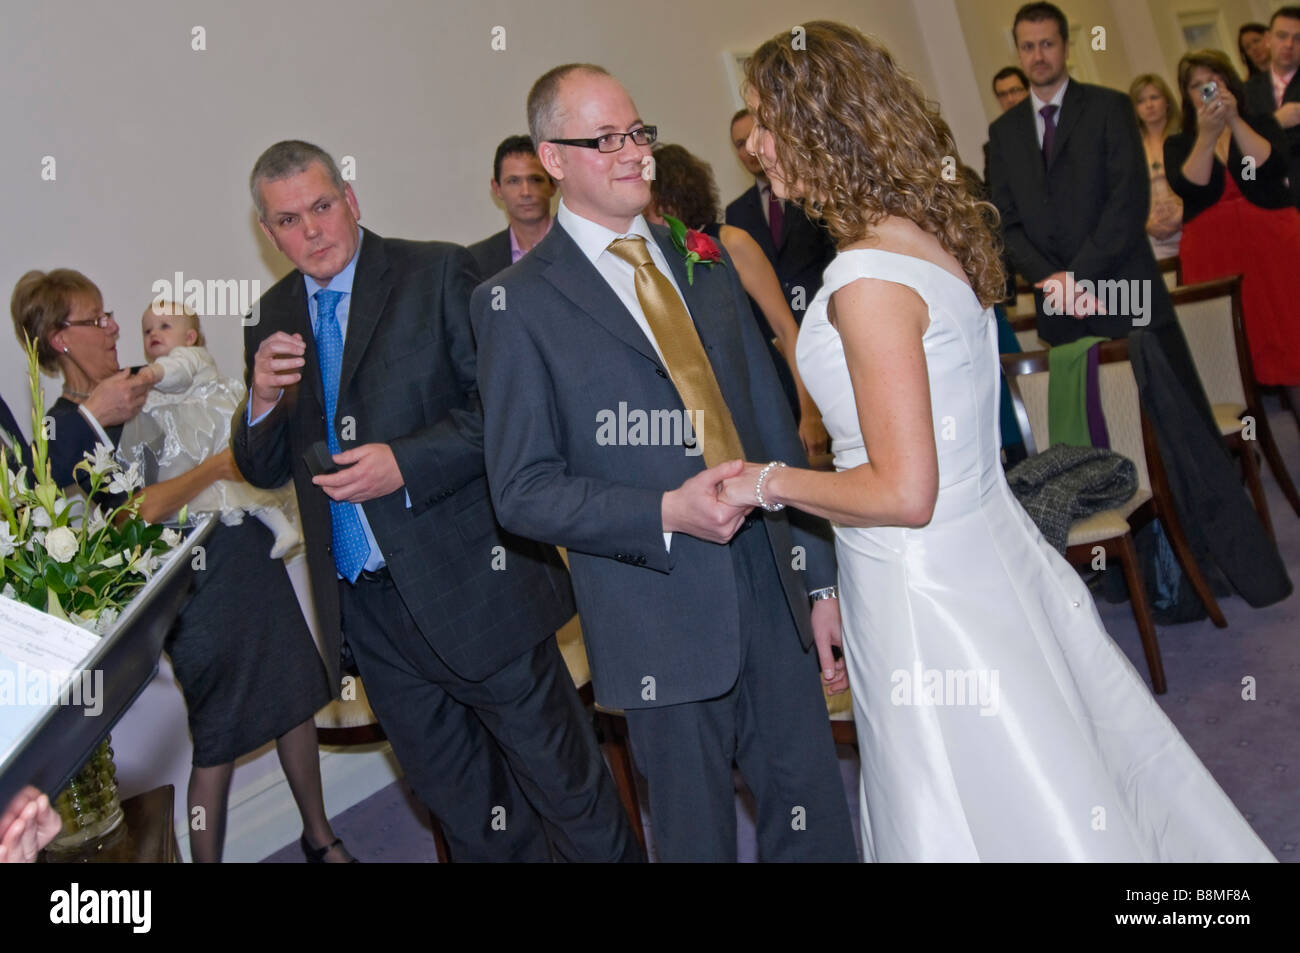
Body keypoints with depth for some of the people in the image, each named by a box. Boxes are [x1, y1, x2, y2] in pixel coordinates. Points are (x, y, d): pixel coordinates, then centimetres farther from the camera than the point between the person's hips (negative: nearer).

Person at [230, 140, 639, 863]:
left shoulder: (438, 273, -5)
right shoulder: (275, 319, 10)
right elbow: (264, 468, 12)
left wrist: (406, 463, -21)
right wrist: (263, 400, -8)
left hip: (474, 585, -5)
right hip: (365, 609, 5)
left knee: (567, 788, 6)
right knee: (466, 812, 19)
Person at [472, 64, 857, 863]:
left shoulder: (706, 264, 11)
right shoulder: (517, 303, -4)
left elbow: (775, 426, 11)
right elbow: (524, 490, -7)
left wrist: (820, 581, 9)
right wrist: (665, 514, -21)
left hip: (775, 595, 5)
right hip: (662, 620, -4)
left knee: (815, 821, 14)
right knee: (699, 834, 11)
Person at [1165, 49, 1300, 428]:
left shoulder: (1260, 123, 11)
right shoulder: (1178, 144, 10)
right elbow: (1188, 187, -9)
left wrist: (1234, 120, -14)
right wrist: (1207, 136, -18)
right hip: (1214, 255, 0)